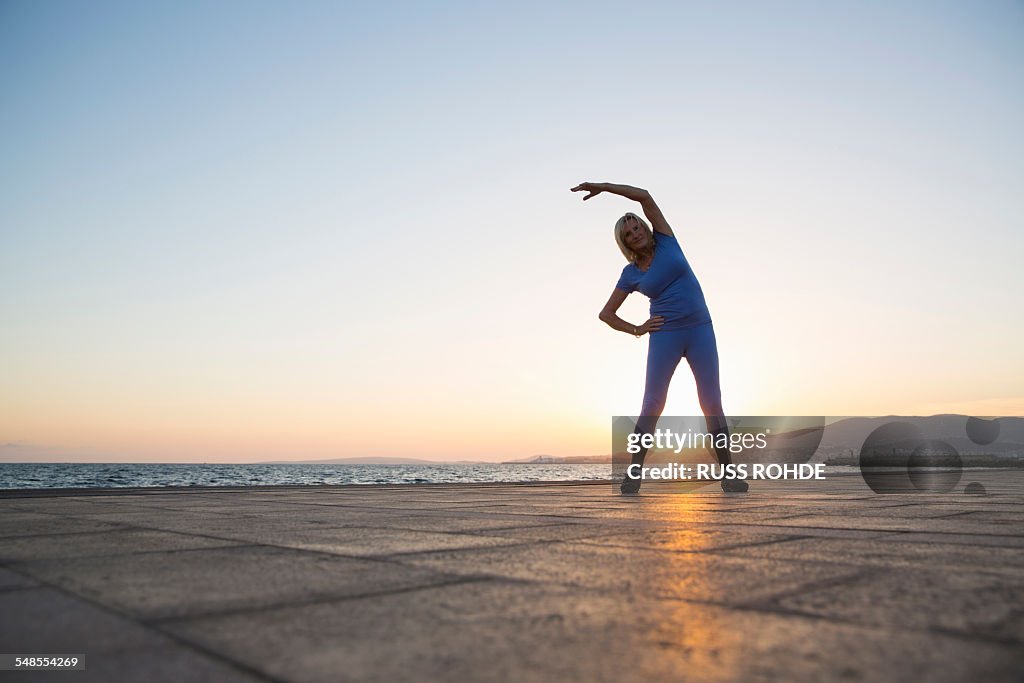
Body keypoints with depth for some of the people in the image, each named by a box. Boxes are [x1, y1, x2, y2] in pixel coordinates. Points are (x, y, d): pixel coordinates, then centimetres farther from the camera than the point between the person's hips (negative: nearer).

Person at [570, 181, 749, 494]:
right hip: (665, 336, -1)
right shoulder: (630, 274, 5)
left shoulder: (665, 240, 5)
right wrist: (637, 330, -2)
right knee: (652, 406, -9)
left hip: (700, 330, 1)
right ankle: (633, 474, -4)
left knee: (712, 403, -2)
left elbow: (644, 196, -4)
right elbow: (605, 314, 10)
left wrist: (604, 186, -3)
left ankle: (728, 474, 4)